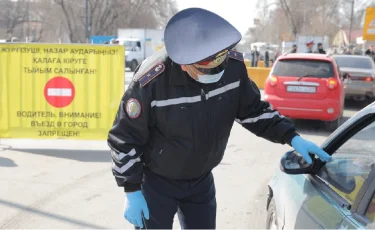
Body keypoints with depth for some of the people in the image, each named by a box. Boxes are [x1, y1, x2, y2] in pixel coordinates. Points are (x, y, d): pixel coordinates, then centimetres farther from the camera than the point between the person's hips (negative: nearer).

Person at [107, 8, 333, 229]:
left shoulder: (234, 66, -18)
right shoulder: (151, 81, -31)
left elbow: (254, 110, -1)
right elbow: (124, 139, -19)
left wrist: (292, 137, -13)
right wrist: (132, 191, -15)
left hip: (201, 179, 4)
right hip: (155, 182, -4)